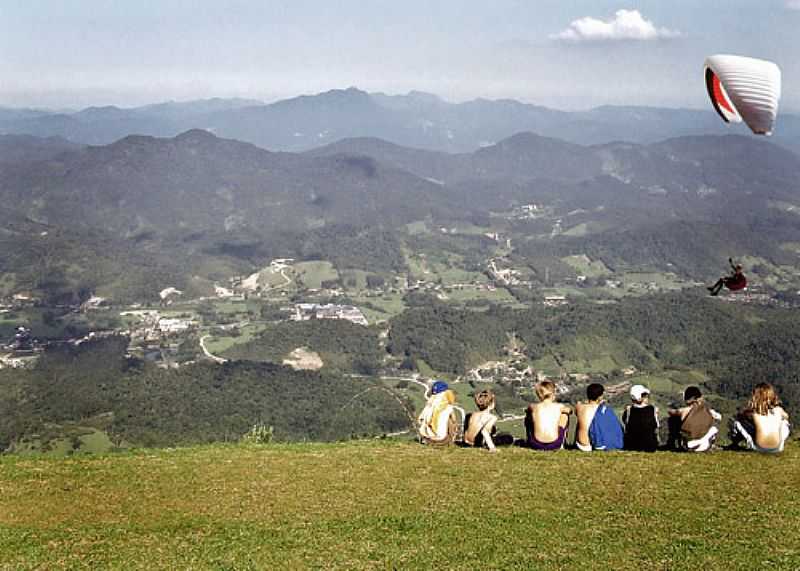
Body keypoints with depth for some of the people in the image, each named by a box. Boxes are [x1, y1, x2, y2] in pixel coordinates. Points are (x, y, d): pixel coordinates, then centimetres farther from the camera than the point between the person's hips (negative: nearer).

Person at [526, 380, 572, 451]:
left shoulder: (533, 407, 2)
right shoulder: (559, 406, 2)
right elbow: (569, 409, 26)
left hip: (536, 445, 0)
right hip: (555, 444, 0)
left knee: (528, 417, 26)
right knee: (565, 414, 22)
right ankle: (562, 442, 30)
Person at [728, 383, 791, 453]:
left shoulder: (753, 411, 0)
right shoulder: (778, 410, 6)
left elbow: (739, 416, 19)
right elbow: (786, 416, 31)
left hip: (759, 447, -2)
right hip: (777, 448, 2)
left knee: (737, 422, 13)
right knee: (785, 421, 29)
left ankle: (734, 444, 22)